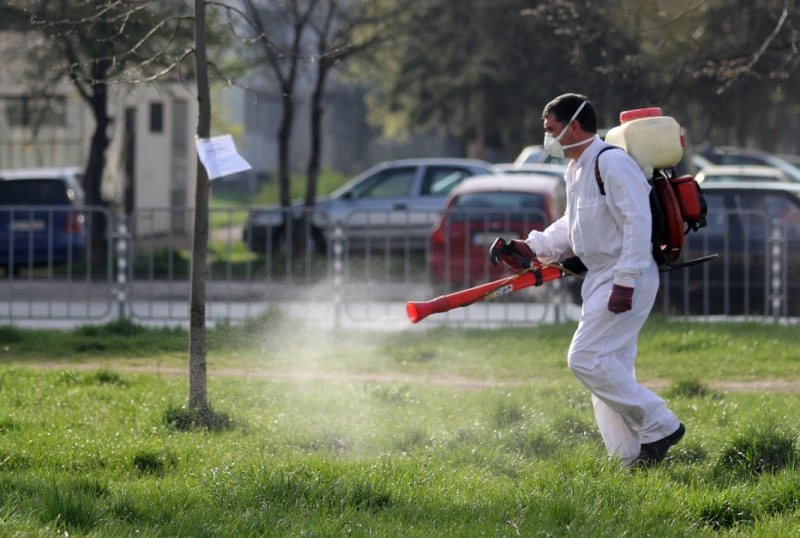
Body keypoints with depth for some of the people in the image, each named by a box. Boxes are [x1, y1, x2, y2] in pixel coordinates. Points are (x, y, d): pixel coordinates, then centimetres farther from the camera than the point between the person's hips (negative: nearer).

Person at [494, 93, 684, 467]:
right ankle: (633, 458, 11)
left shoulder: (612, 163, -16)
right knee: (609, 367, 8)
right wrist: (532, 248, 13)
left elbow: (637, 223, -22)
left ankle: (658, 426, -9)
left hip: (628, 280, -10)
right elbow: (571, 228, 28)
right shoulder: (576, 170, 17)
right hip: (601, 279, 10)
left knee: (586, 359, -15)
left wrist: (625, 282, -26)